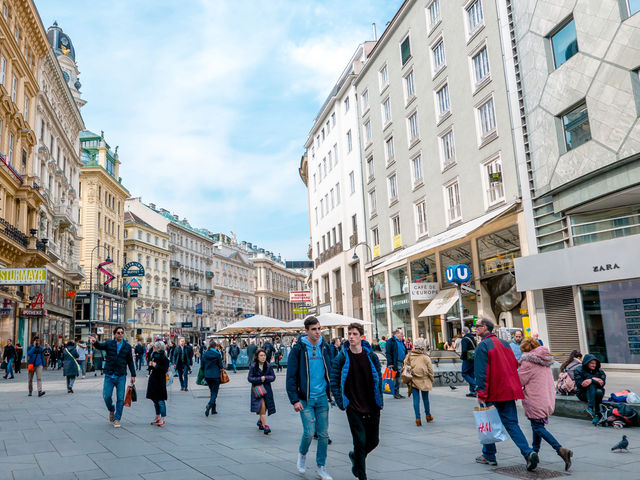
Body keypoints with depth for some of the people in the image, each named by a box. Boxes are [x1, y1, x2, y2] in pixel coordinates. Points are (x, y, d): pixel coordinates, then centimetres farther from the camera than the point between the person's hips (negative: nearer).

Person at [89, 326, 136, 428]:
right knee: (107, 396, 0)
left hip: (121, 376, 1)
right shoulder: (109, 344, 1)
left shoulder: (127, 346, 5)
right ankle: (111, 410, 30)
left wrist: (133, 375, 7)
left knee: (120, 398, 0)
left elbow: (130, 361, 9)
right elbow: (100, 346, -19)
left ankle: (117, 419, 11)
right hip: (109, 375, 0)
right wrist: (95, 342, -43)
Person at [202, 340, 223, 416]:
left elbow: (202, 366, 5)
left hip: (207, 375, 5)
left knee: (212, 391, 18)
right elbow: (220, 365, -5)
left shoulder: (204, 354, 1)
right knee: (214, 392, 0)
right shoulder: (217, 354, -10)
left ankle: (213, 409, 20)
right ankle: (209, 405, -25)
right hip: (215, 375, -4)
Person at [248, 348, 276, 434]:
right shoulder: (253, 366, -7)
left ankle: (260, 421, 37)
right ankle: (265, 427, -13)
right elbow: (249, 378, -7)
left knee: (265, 407, 9)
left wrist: (265, 378, -17)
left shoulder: (268, 366, -1)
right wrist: (260, 379, -17)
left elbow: (273, 377, -1)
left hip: (267, 389, 3)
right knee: (262, 406, -15)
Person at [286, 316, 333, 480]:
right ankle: (302, 454, 26)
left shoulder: (324, 347, 4)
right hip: (305, 399, -4)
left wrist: (332, 390, 8)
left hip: (322, 398, 4)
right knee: (309, 432, -6)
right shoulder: (298, 349, -8)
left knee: (323, 434, 6)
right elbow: (291, 376, -8)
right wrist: (294, 400, -12)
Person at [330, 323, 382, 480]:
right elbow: (334, 382, -3)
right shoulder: (341, 358, -6)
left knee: (374, 440, 9)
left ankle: (355, 456, 39)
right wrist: (341, 403, -8)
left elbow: (379, 379, 8)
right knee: (360, 441, -4)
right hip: (353, 408, -3)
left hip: (372, 408, 3)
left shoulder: (372, 356, 0)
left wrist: (379, 401, 3)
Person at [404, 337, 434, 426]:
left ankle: (418, 418, 1)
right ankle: (428, 416, 33)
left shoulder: (409, 356, -4)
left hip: (413, 381, 1)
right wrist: (432, 380, 9)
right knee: (425, 398, 16)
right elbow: (430, 370, -5)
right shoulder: (426, 358, -11)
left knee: (416, 399, 4)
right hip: (424, 381, -1)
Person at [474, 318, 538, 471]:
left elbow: (481, 372, -16)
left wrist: (481, 395, -15)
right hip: (509, 390, 6)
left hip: (493, 393, -6)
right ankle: (528, 452, -9)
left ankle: (489, 456, 17)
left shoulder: (483, 346, -11)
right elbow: (514, 365, 16)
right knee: (511, 423, 6)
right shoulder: (504, 343, 12)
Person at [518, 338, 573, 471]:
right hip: (548, 398, 9)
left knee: (538, 427, -6)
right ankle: (535, 451, 26)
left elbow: (520, 380, -9)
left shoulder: (527, 361, -13)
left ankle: (560, 449, -20)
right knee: (537, 425, 19)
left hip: (535, 401, -9)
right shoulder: (545, 360, 12)